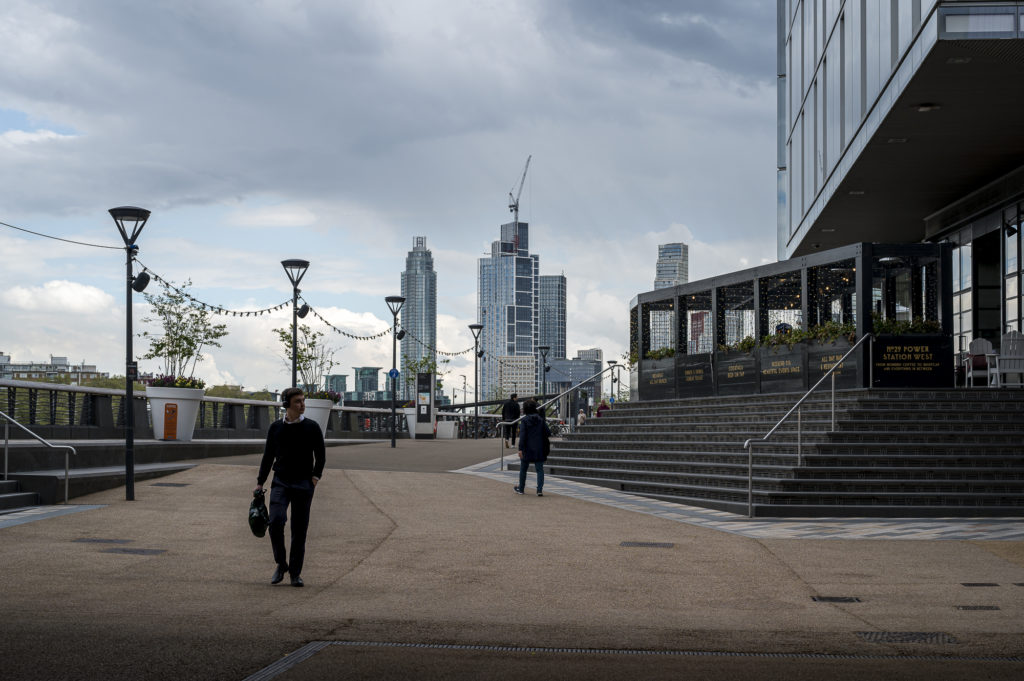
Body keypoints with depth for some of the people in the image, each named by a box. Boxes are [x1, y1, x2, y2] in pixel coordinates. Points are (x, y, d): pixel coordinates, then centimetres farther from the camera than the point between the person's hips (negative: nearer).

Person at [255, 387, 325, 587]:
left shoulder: (312, 427, 2)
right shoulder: (275, 427, 6)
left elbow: (321, 456, 7)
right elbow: (268, 456, 13)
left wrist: (316, 476, -7)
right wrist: (260, 482, 10)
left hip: (303, 484, -1)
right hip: (280, 482, 1)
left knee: (299, 529, 1)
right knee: (276, 521, -16)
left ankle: (295, 572, 9)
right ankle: (281, 564, 2)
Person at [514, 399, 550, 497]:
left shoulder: (524, 420, -9)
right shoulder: (540, 419, 1)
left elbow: (522, 435, -15)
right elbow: (548, 433, 2)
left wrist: (520, 449, -16)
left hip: (527, 449, -2)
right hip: (539, 449, 2)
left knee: (523, 469, 14)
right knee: (539, 469, 3)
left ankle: (521, 489, 26)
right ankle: (540, 489, -9)